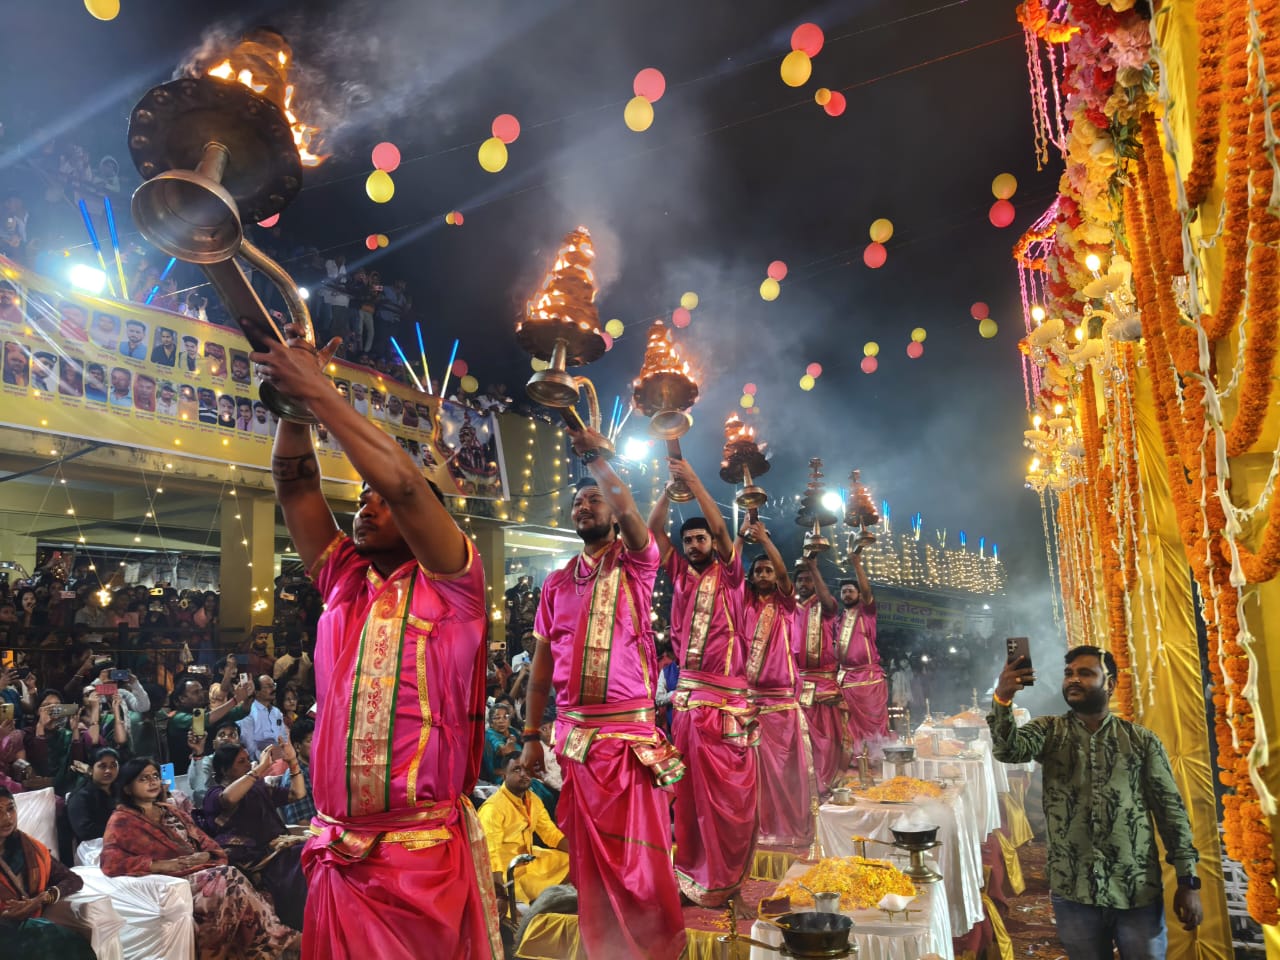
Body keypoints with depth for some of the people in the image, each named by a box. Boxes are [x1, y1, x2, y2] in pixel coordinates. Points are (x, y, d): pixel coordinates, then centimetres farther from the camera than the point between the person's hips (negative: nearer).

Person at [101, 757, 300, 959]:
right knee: (231, 878, -31)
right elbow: (110, 863, -13)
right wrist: (161, 865, -17)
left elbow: (204, 842, 19)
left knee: (232, 880, -29)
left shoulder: (170, 811, 23)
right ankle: (278, 944, -29)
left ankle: (274, 943, -34)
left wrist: (205, 856, -5)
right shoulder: (122, 821, 4)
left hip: (201, 872, 6)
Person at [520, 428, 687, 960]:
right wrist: (531, 735, 7)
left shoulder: (635, 565, 2)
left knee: (640, 857, 0)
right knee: (587, 855, 14)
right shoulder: (556, 584, 11)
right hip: (573, 736, 4)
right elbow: (541, 661, 11)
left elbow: (629, 512, -20)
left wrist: (595, 455, -13)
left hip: (631, 734, -4)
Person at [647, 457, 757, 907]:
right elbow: (653, 531, 5)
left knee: (728, 788, -1)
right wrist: (668, 487, -5)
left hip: (728, 697, -4)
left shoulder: (728, 574, 2)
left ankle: (723, 875, 8)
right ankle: (692, 864, 20)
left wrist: (692, 479, -12)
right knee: (688, 783, 9)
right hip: (687, 692, 4)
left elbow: (721, 527, -12)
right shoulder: (680, 573, 11)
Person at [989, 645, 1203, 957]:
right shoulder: (1049, 731, 2)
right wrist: (1002, 699, -37)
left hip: (1139, 891, 0)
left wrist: (1188, 881, -3)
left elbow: (1170, 808, 3)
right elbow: (1009, 749, -18)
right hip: (1073, 891, 0)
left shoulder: (1142, 740, 4)